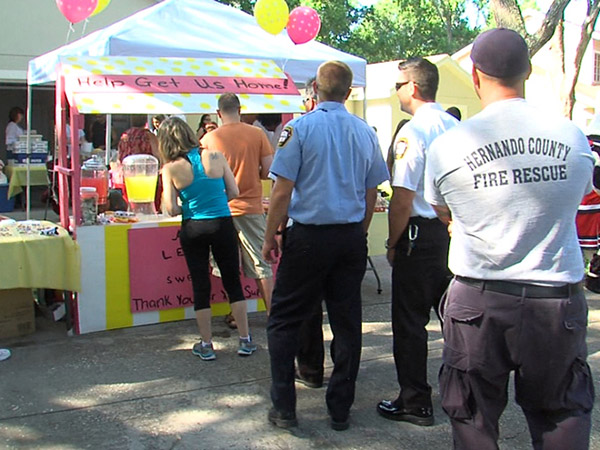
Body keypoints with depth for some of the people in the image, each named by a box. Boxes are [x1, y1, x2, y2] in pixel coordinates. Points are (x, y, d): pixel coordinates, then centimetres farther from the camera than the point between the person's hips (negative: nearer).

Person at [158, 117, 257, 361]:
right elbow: (234, 192, 0)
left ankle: (206, 345, 17)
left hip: (193, 229, -1)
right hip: (222, 225, 1)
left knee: (200, 286, 10)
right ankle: (245, 340, 17)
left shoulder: (171, 169, -7)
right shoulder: (215, 157, -4)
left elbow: (171, 209, -8)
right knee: (233, 282, 11)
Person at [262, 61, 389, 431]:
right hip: (352, 238, 4)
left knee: (284, 321, 8)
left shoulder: (299, 128, -9)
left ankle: (284, 408, 10)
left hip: (309, 237, -4)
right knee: (347, 324, 10)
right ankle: (341, 410, 19)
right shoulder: (366, 132, 5)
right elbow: (371, 195, 10)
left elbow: (282, 192, -11)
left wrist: (270, 236, 1)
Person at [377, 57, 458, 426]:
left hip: (420, 233, -7)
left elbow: (403, 200, -18)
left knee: (410, 320, 4)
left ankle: (416, 403, 13)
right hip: (455, 230, 8)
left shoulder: (412, 132, -16)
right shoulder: (456, 127, 7)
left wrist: (393, 244, -7)